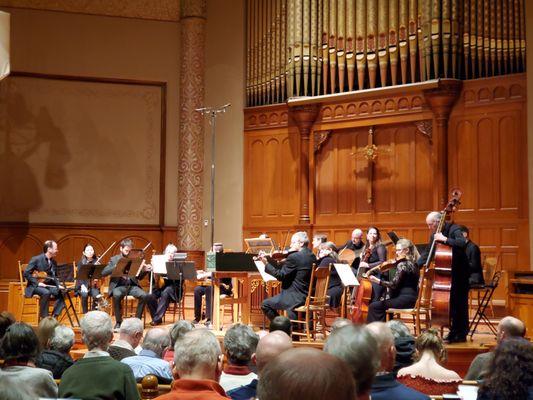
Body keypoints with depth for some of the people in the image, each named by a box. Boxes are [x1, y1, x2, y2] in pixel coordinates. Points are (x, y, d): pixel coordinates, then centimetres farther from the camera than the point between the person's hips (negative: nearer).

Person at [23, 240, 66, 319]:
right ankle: (44, 317, -27)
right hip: (35, 286, -6)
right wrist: (37, 283, -21)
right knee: (46, 292, -37)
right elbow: (26, 273, -12)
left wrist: (58, 285, -4)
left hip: (49, 286, 6)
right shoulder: (36, 259, -8)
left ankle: (54, 317, -15)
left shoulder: (53, 262, 11)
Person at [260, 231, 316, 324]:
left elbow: (280, 275, -15)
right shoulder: (312, 256, 9)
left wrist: (266, 264, -9)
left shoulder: (294, 257, -17)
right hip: (309, 297, 9)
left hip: (296, 297, -9)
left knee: (265, 304, 5)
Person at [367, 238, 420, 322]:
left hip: (405, 298, -10)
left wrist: (378, 281, -27)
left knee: (374, 306, -9)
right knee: (382, 304, 28)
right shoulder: (413, 263, 14)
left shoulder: (402, 264, -14)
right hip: (412, 298, 10)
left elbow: (394, 284, -21)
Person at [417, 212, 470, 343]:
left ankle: (461, 334, 0)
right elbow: (427, 253, 13)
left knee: (459, 303, -5)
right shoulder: (434, 235, 7)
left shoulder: (453, 229, -16)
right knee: (449, 303, 8)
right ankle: (453, 332, 16)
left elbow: (462, 243, -35)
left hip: (459, 273, -7)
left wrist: (444, 239, -34)